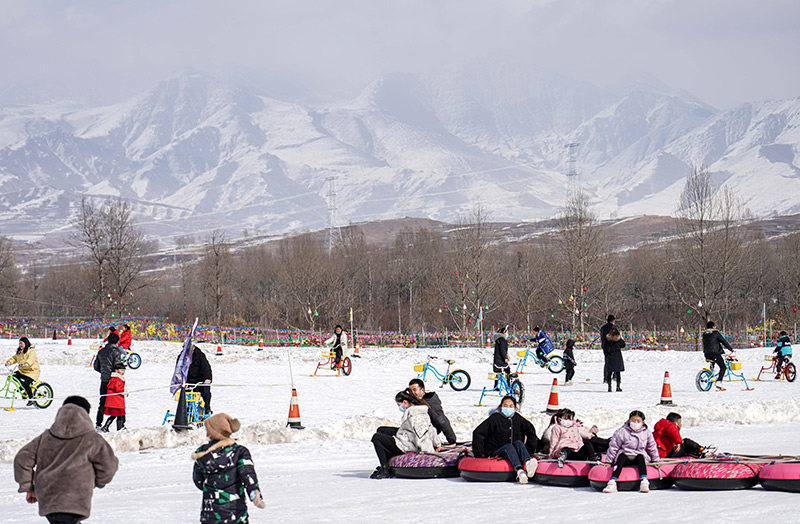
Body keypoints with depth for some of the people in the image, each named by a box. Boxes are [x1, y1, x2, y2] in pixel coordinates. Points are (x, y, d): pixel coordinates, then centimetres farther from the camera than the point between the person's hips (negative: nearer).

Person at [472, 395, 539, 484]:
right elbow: (477, 433, -2)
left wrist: (529, 450, 13)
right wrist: (479, 453, -6)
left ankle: (527, 464, -58)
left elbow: (531, 431, 21)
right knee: (509, 446, -32)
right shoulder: (495, 418, 0)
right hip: (496, 452, -3)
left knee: (518, 443, -26)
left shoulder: (518, 418, 10)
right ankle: (519, 471, -60)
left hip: (514, 452, 3)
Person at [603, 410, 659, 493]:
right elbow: (613, 447, 0)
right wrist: (608, 461, -1)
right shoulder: (621, 432, -3)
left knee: (640, 457, -32)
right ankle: (613, 483, -48)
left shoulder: (647, 433, 6)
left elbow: (652, 448, 19)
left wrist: (656, 461, 20)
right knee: (621, 457, -34)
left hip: (639, 456, 2)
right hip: (625, 455, -2)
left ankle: (644, 482, -46)